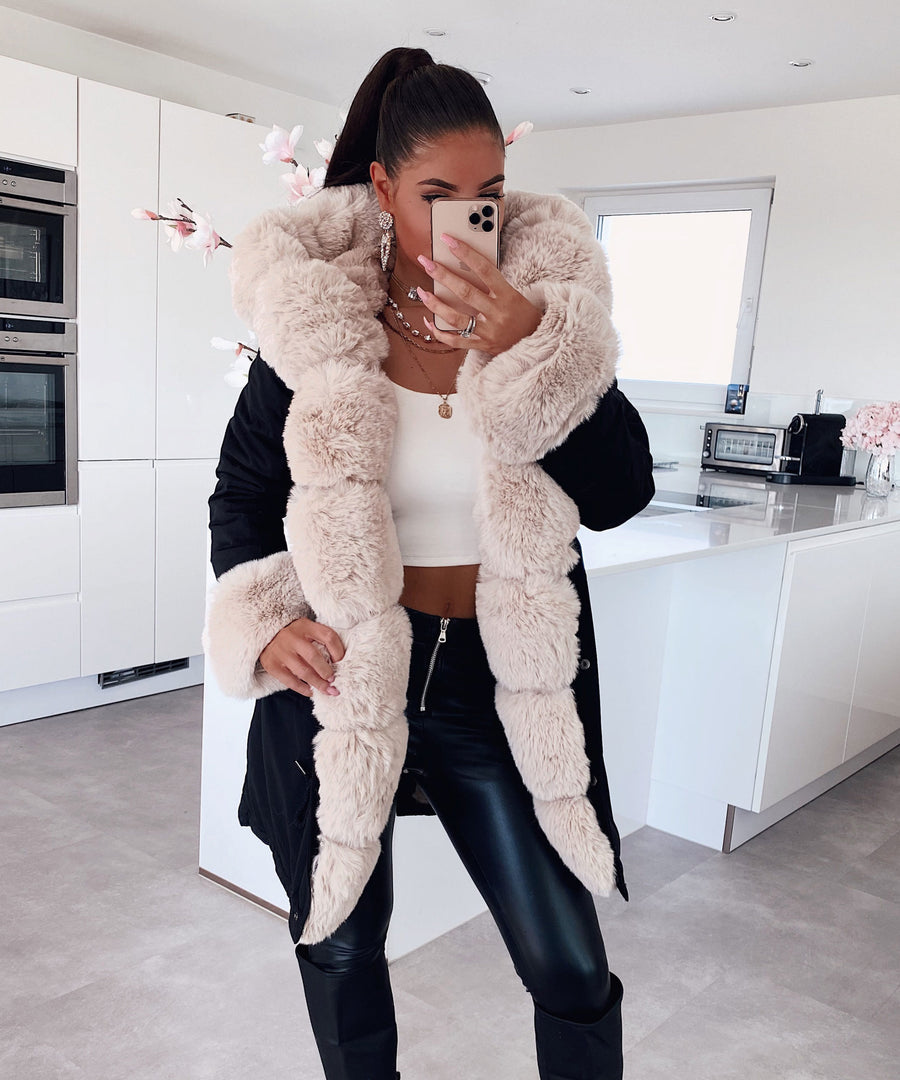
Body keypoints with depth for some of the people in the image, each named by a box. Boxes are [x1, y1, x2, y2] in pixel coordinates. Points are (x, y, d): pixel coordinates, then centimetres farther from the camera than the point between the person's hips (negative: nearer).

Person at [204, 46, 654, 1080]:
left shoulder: (544, 310, -3)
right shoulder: (310, 321, -5)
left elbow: (620, 496, -11)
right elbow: (242, 496, 4)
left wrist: (526, 348, -22)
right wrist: (263, 623, -12)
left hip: (501, 677, 0)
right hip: (341, 673, 1)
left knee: (570, 968, 7)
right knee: (340, 944, 19)